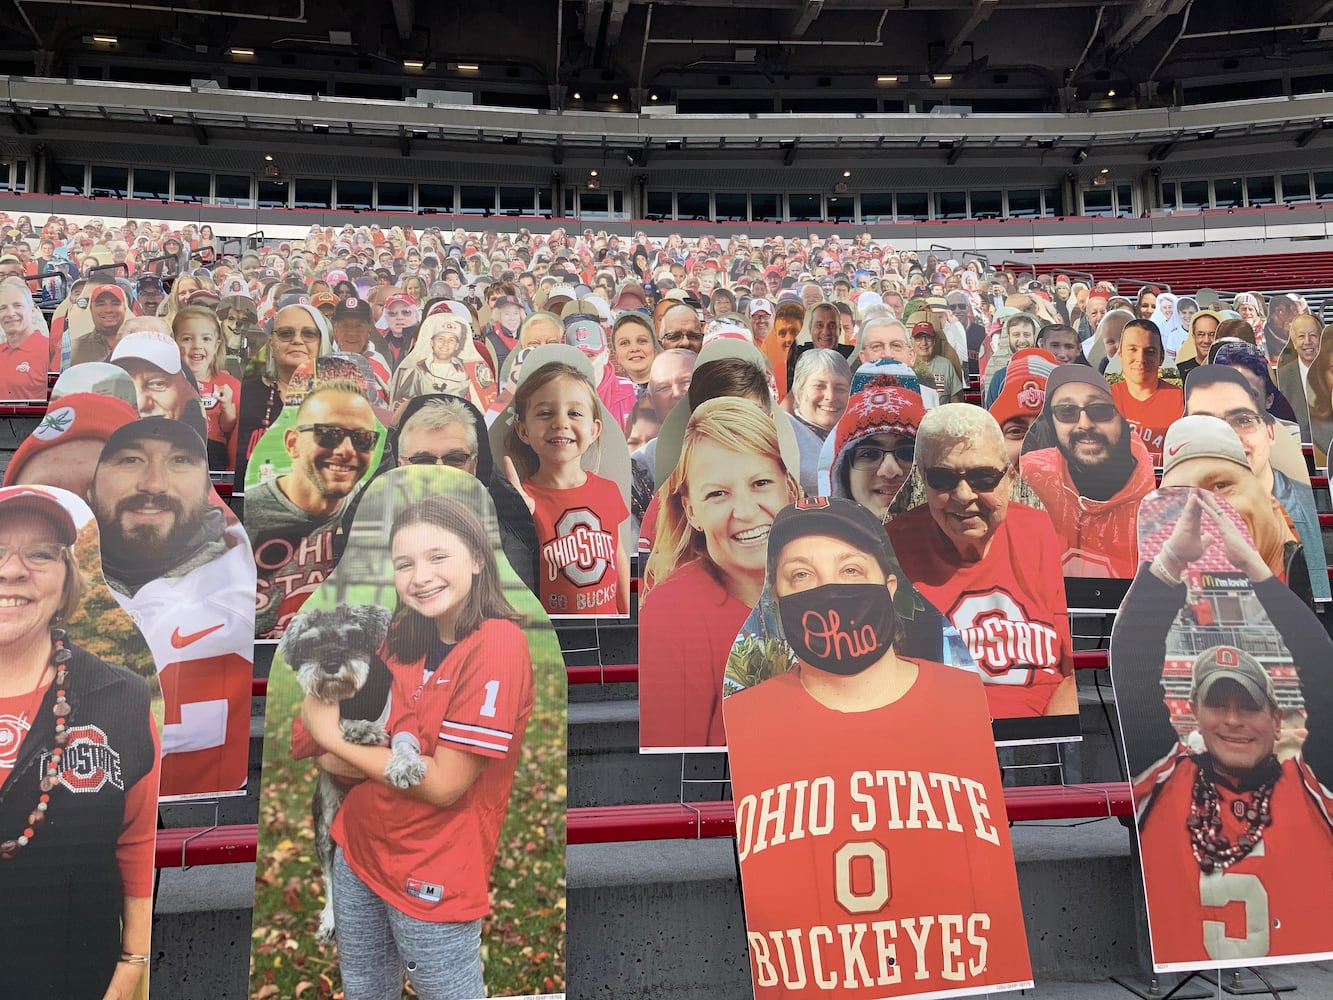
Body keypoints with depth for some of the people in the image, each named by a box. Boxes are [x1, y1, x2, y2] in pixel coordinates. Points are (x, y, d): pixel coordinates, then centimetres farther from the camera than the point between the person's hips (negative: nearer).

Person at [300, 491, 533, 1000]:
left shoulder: (499, 643, -21)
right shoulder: (402, 637, 0)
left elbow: (443, 784, -23)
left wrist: (332, 737, -13)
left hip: (433, 878, -6)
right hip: (358, 848, 7)